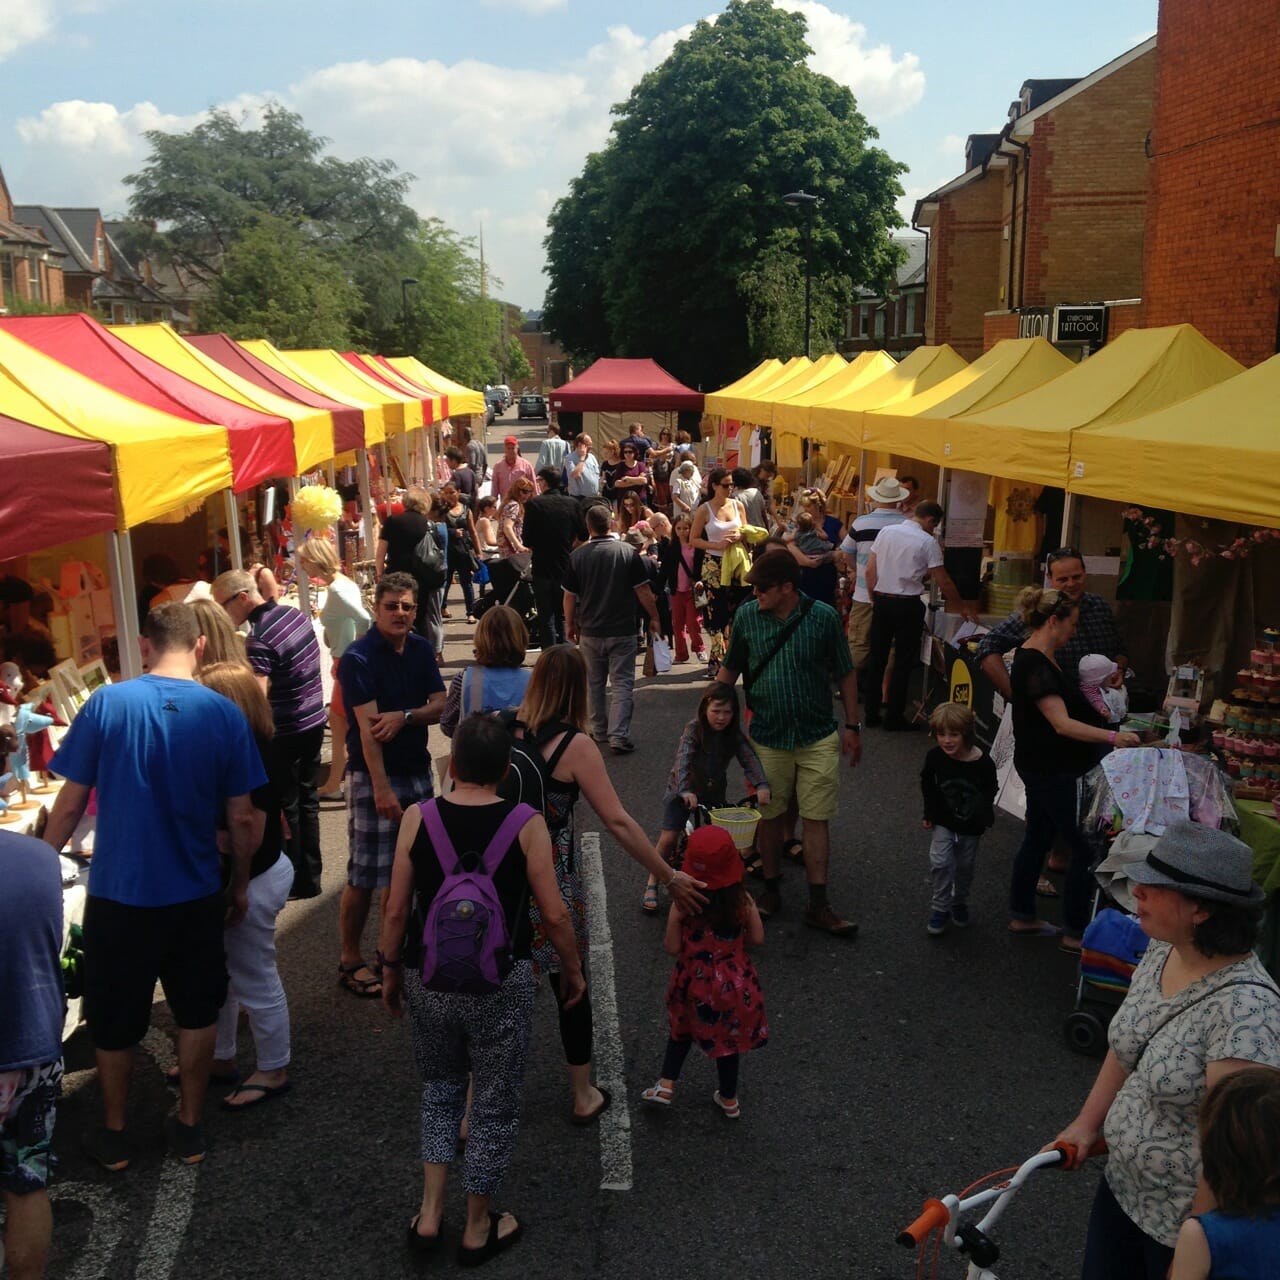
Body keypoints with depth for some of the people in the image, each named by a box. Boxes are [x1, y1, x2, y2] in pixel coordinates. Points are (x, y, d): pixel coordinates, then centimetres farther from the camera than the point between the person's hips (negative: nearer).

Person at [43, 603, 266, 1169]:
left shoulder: (106, 704, -13)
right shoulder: (224, 714, -10)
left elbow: (70, 805, -7)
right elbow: (242, 818, -6)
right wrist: (240, 885, 9)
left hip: (118, 894, 0)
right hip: (195, 895, 1)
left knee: (114, 1020, 18)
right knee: (197, 1012, 20)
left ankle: (113, 1137, 35)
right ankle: (189, 1127, 32)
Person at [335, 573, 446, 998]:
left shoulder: (421, 649, 6)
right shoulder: (358, 658, -14)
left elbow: (440, 705, 3)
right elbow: (368, 727, -20)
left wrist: (404, 716, -17)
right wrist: (381, 788, -24)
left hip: (417, 771, 6)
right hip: (373, 774, -6)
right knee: (365, 875, -2)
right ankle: (349, 960, 11)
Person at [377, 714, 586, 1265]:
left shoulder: (417, 818, -8)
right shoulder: (526, 824, -12)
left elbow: (395, 910, -3)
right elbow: (553, 914, -10)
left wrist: (390, 970, 12)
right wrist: (573, 969, 7)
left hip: (428, 978, 2)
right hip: (501, 983, -2)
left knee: (440, 1089, 26)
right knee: (494, 1104, 16)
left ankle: (430, 1215, 25)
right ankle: (478, 1228, 32)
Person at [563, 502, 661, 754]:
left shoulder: (577, 556, -5)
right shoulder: (627, 552, -9)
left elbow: (569, 595, 1)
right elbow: (643, 590, -6)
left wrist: (570, 624, 15)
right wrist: (654, 617, 7)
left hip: (590, 631, 2)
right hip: (623, 630, -2)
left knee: (595, 684, 17)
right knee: (622, 684, 1)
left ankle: (600, 731, 27)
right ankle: (618, 736, -9)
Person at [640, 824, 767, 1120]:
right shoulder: (743, 901, -17)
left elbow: (672, 948, -15)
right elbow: (757, 938, -5)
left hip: (695, 986, -1)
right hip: (733, 984, 1)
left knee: (682, 1029, 26)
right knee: (728, 1037, 20)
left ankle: (666, 1084, 23)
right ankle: (729, 1100, 34)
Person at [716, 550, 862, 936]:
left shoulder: (823, 617, -9)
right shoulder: (747, 615, -5)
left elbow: (844, 674, 2)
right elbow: (730, 668, 8)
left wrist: (852, 726, 3)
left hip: (818, 737, -1)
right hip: (768, 737, 1)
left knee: (817, 819, 2)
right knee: (770, 817, 10)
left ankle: (818, 906, 10)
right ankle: (771, 888, 29)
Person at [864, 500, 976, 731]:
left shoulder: (886, 532, 4)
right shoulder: (927, 542, -8)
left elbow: (870, 571, 4)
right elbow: (942, 581, -5)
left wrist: (875, 599, 14)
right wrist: (962, 606, 6)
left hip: (881, 601, 5)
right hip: (907, 605, -5)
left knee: (877, 658, 12)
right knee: (904, 662, 4)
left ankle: (872, 714, 16)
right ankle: (894, 717, 8)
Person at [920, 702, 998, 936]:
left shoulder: (983, 763, -24)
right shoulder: (935, 756, -18)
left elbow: (989, 793, -7)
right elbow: (927, 784, 0)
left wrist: (986, 818, -16)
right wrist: (929, 814, 2)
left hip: (971, 826, 0)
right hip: (944, 821, 0)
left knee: (965, 866, 15)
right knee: (940, 862, -11)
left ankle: (960, 903, 39)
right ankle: (940, 906, 7)